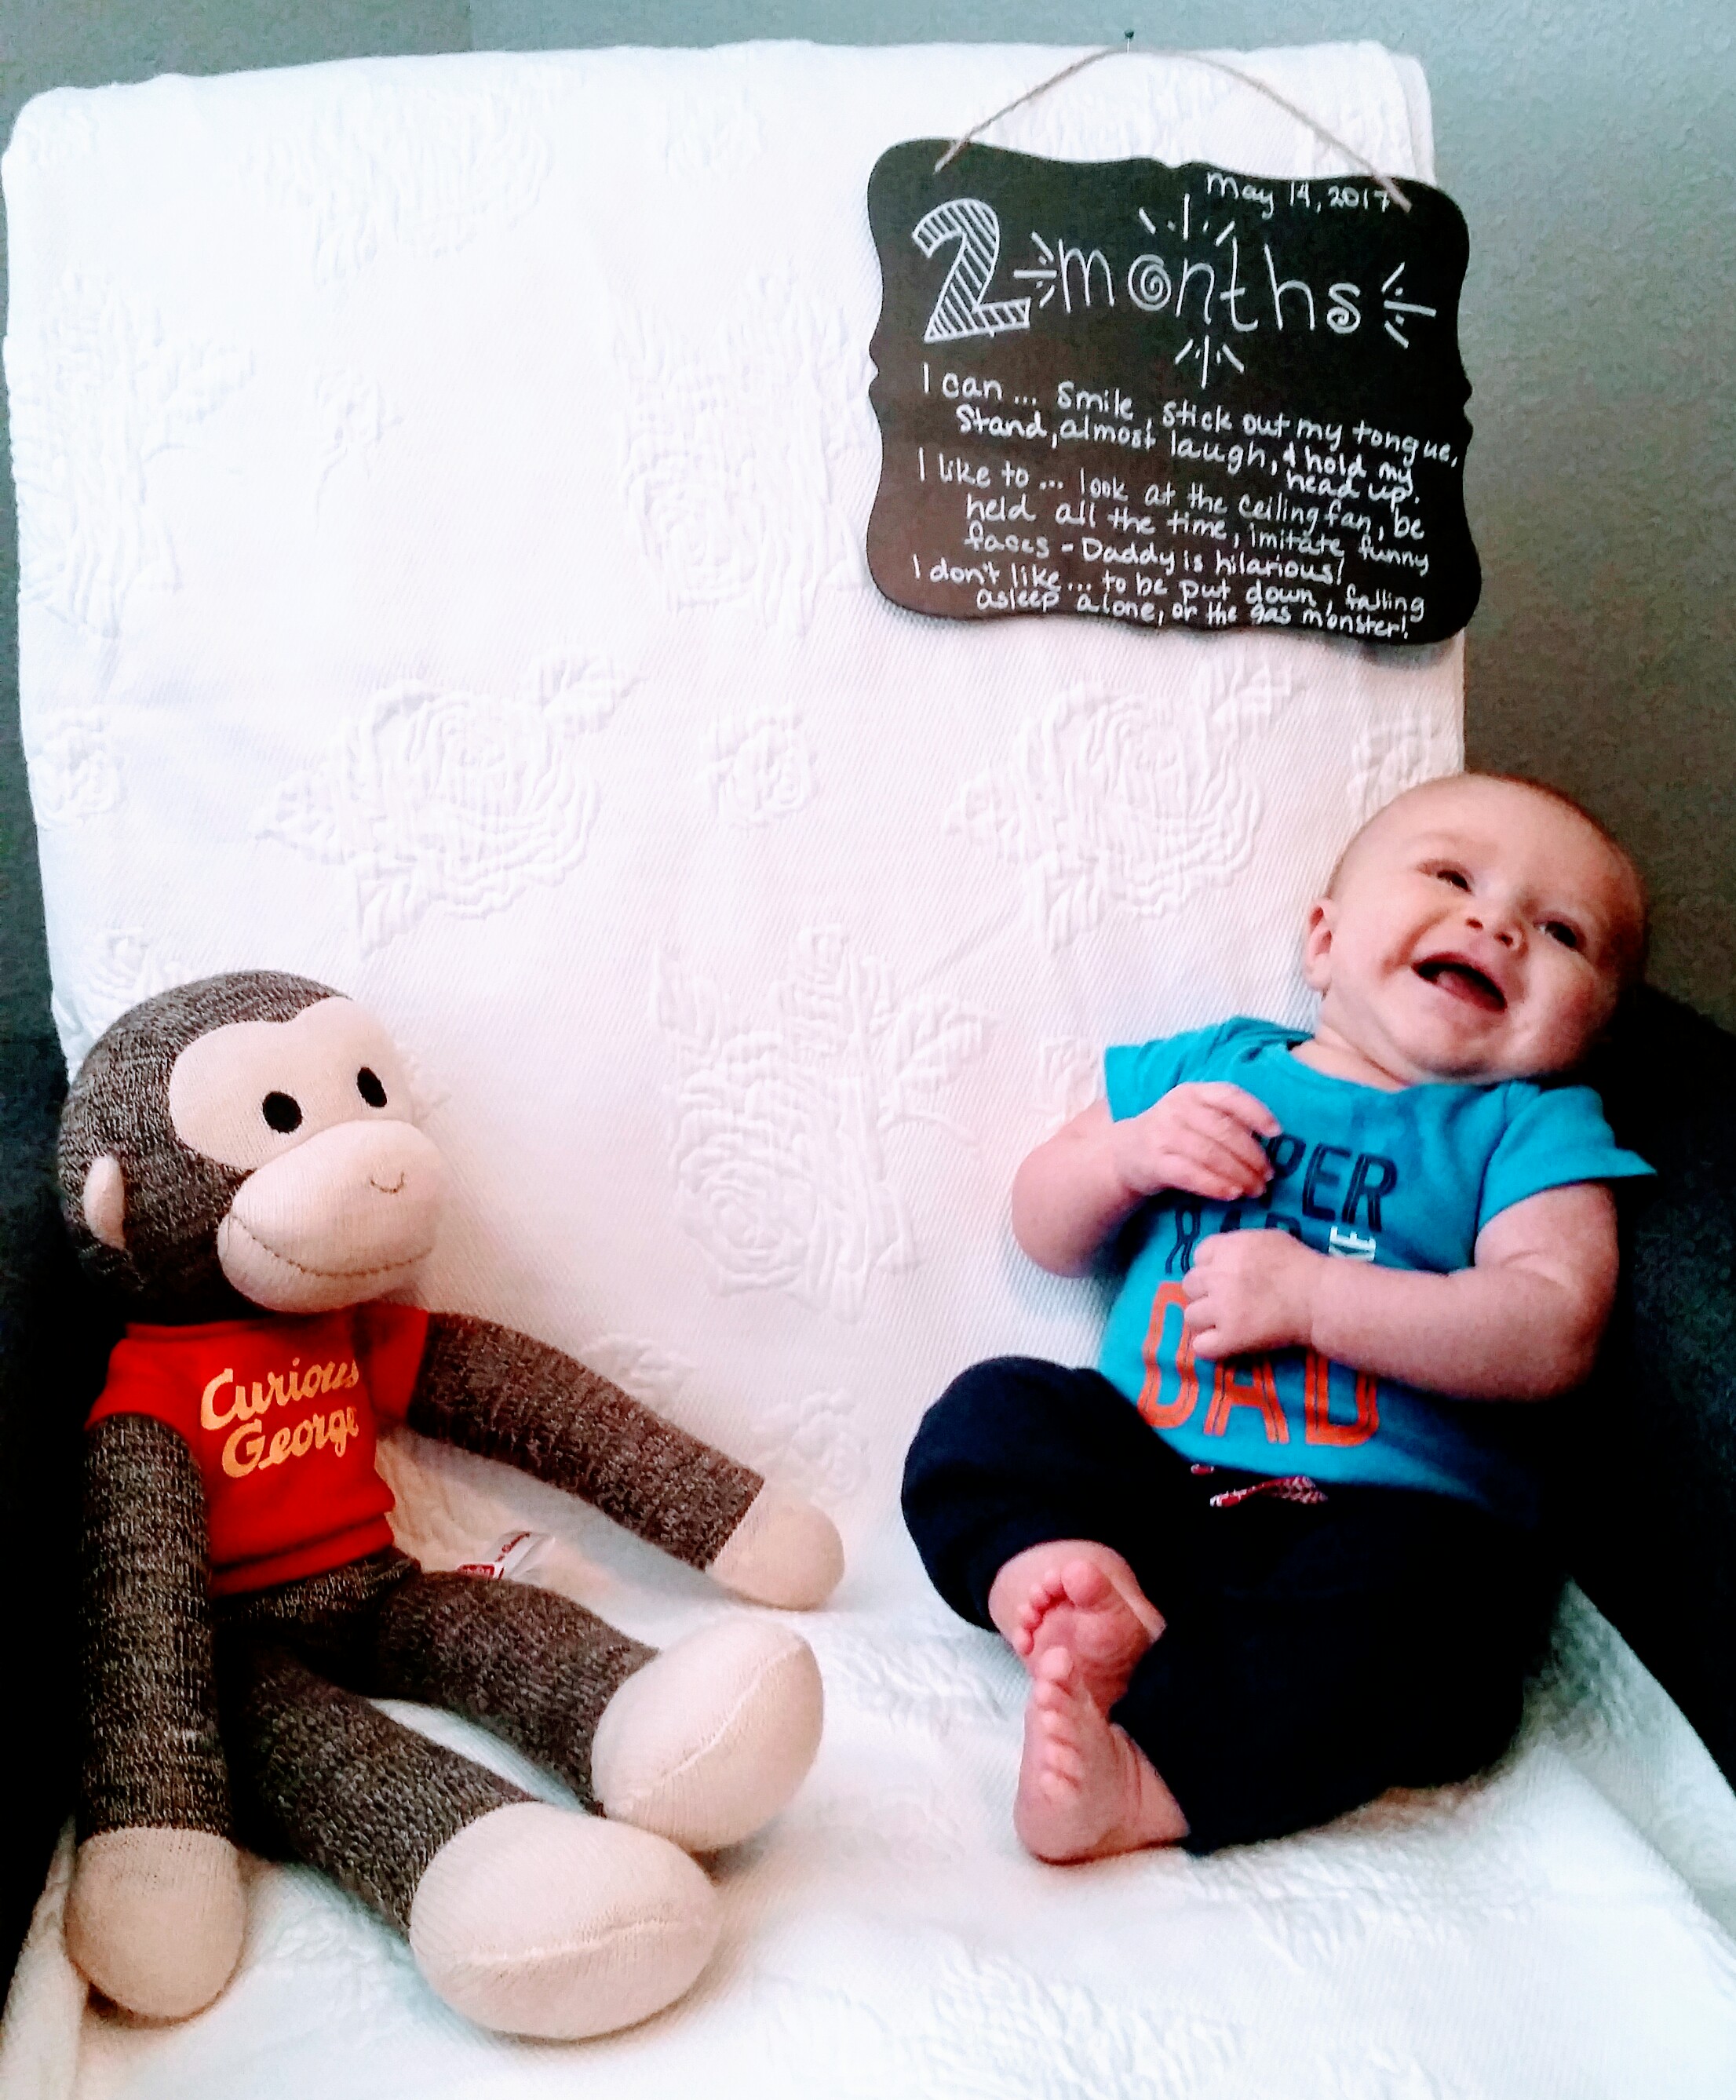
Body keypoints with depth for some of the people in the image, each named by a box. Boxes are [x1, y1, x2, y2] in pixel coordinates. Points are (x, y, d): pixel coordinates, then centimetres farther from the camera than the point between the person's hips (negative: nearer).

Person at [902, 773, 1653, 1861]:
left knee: (1425, 1598, -33)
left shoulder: (1536, 1128, 5)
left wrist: (1308, 1296, -18)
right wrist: (1131, 1152, -5)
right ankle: (1076, 1584, -36)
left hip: (1386, 1515, -3)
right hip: (1144, 1478, 4)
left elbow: (1553, 1332, -12)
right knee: (989, 1413, -13)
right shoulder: (1206, 1068, 13)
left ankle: (1143, 1781, -37)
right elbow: (1046, 1233, 17)